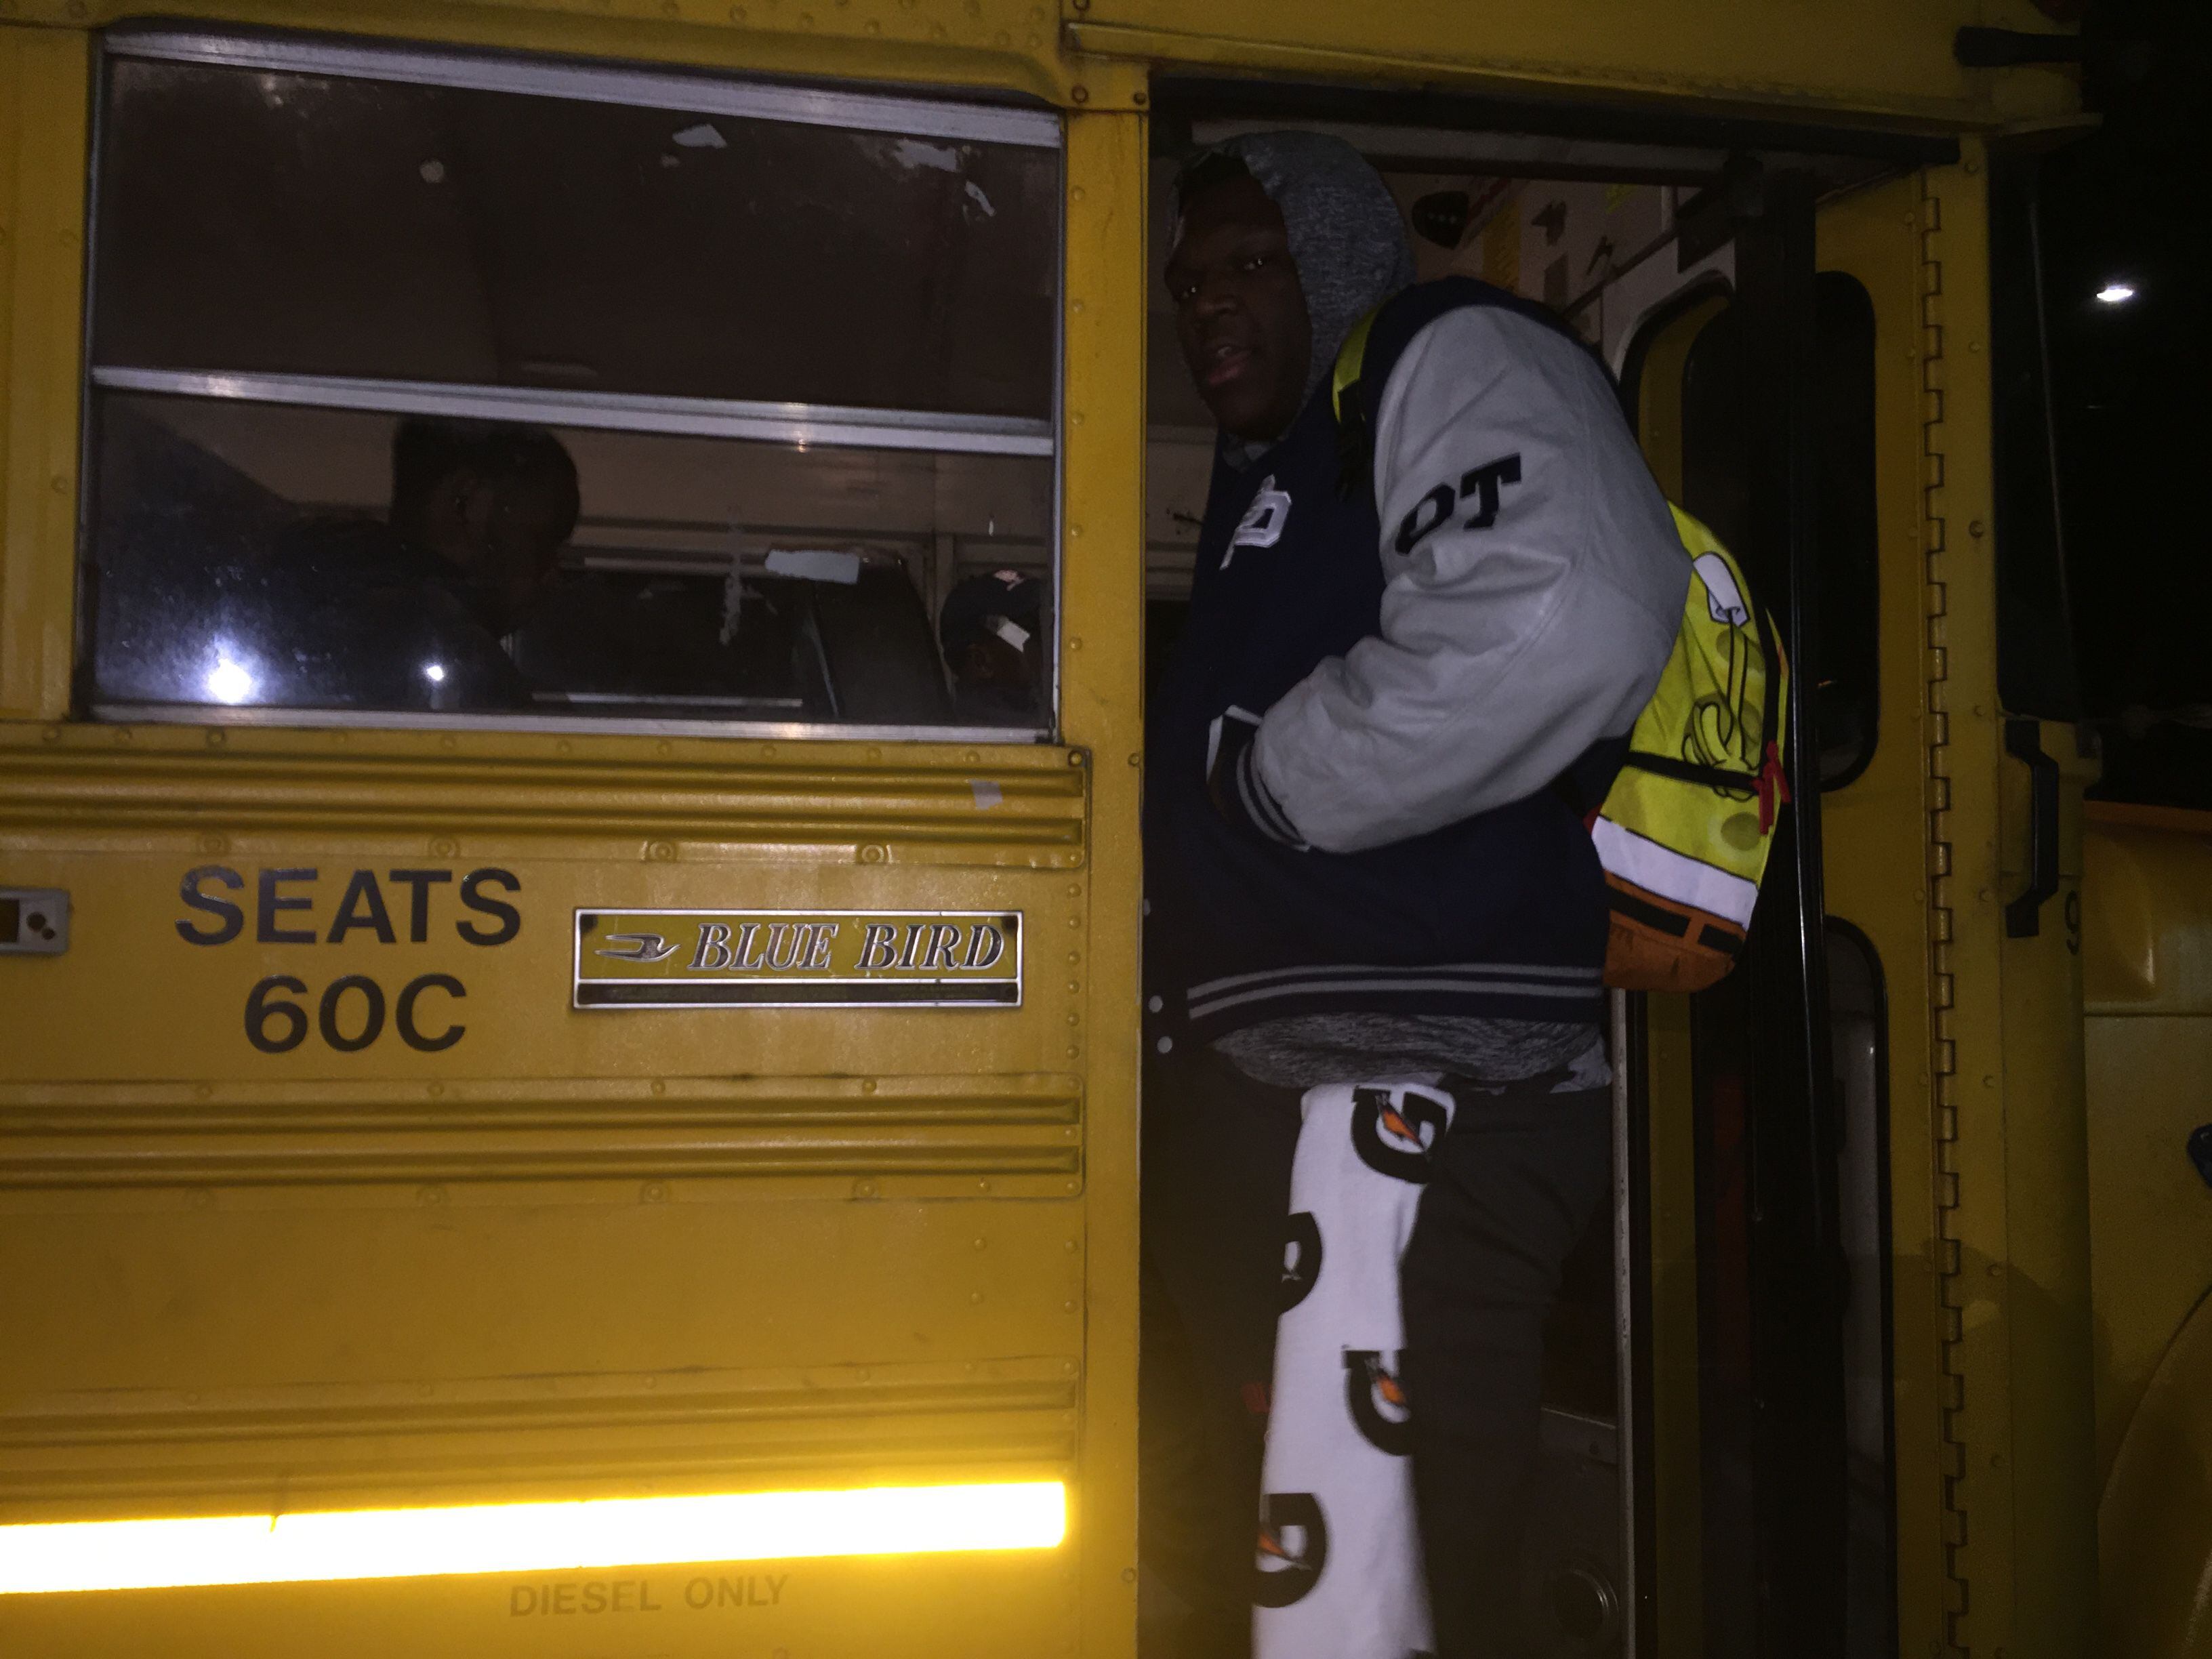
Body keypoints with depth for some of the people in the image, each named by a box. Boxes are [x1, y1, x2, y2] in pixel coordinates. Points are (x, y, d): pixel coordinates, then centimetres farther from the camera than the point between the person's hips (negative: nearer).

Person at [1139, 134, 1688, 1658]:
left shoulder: (1452, 359, -3)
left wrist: (1258, 776, -15)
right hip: (1256, 1104, 10)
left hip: (1406, 1118, -10)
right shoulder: (1276, 475, 25)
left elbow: (1564, 619, -25)